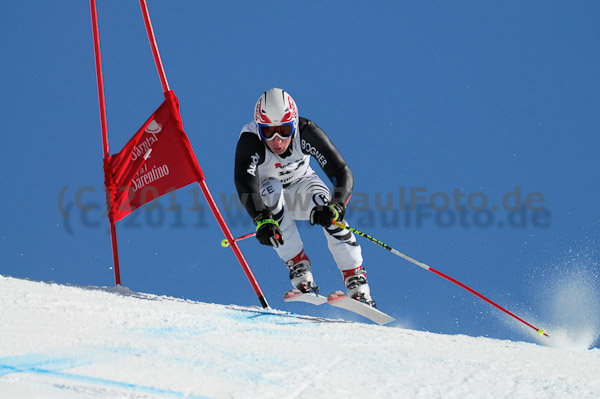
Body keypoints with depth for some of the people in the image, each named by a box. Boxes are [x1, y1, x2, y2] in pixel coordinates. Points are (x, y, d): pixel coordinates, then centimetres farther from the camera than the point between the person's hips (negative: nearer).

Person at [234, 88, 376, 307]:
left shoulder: (307, 132, -30)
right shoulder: (250, 140, -34)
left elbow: (342, 174, -35)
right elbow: (244, 182, -49)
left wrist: (336, 206, -54)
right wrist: (261, 219, -66)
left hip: (301, 184, 1)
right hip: (264, 193, -1)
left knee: (325, 202, -28)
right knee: (272, 190, -34)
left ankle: (357, 285, -22)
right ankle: (300, 270, -26)